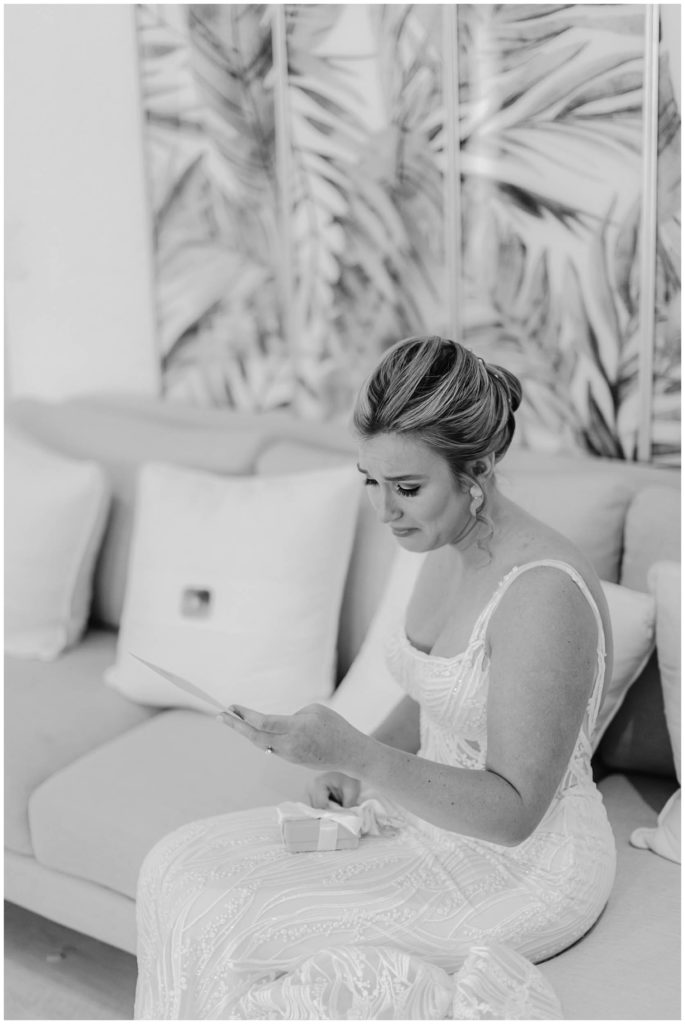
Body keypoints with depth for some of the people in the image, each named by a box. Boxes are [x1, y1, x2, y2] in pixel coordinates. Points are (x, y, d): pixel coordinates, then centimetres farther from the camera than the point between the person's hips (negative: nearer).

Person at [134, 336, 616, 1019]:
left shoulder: (544, 593, -27)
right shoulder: (445, 549, 0)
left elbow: (513, 811, -25)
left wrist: (357, 757, -34)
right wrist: (351, 764, -1)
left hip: (525, 871, -8)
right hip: (434, 815, 9)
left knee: (231, 933, -14)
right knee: (181, 867, 0)